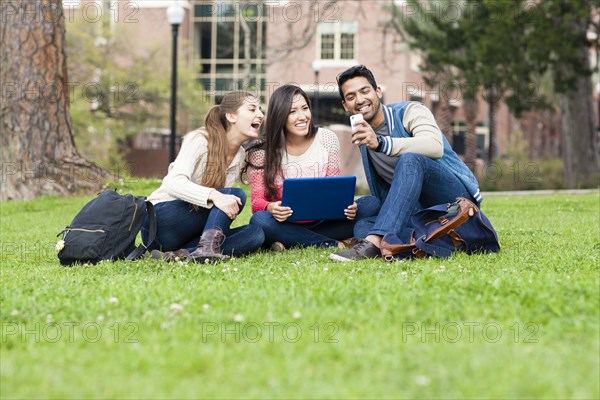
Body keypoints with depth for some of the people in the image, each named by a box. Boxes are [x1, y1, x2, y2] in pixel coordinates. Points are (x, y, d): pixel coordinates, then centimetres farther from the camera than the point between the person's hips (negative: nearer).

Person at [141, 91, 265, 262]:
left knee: (255, 234, -20)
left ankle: (182, 254, -37)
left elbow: (228, 201, 9)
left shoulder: (240, 155, 12)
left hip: (193, 233, 7)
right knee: (237, 195, -23)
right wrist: (213, 196, -42)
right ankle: (208, 247, -45)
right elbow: (173, 183, -26)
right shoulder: (199, 139, -10)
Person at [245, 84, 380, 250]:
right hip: (286, 224, -2)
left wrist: (345, 204, -21)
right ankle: (336, 244, -25)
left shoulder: (327, 139, 2)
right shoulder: (261, 153, -5)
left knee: (371, 204, -18)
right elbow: (257, 201, -7)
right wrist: (270, 208, -32)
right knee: (259, 220, -36)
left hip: (323, 222, 2)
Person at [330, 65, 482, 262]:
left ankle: (373, 243, -47)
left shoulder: (410, 111, -5)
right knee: (364, 225, -17)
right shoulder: (363, 137, 14)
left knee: (410, 159, -34)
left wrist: (380, 143, -38)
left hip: (457, 194, -7)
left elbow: (435, 146, -28)